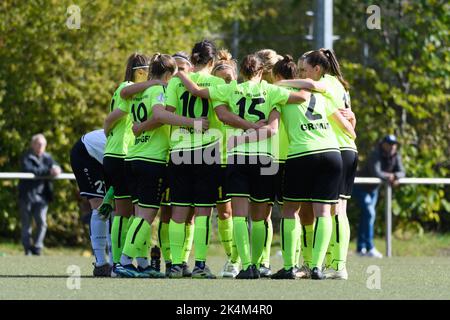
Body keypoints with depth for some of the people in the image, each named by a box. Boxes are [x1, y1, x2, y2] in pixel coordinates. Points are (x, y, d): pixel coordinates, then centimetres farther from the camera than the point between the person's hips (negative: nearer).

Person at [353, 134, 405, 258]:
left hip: (373, 188, 7)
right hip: (361, 186, -7)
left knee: (366, 216, 9)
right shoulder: (375, 155, -30)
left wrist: (394, 176, -33)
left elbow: (401, 172, -12)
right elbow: (376, 173, -42)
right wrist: (389, 176, -30)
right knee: (369, 213, -18)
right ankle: (369, 248, -19)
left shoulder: (396, 156, -8)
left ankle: (360, 248, 15)